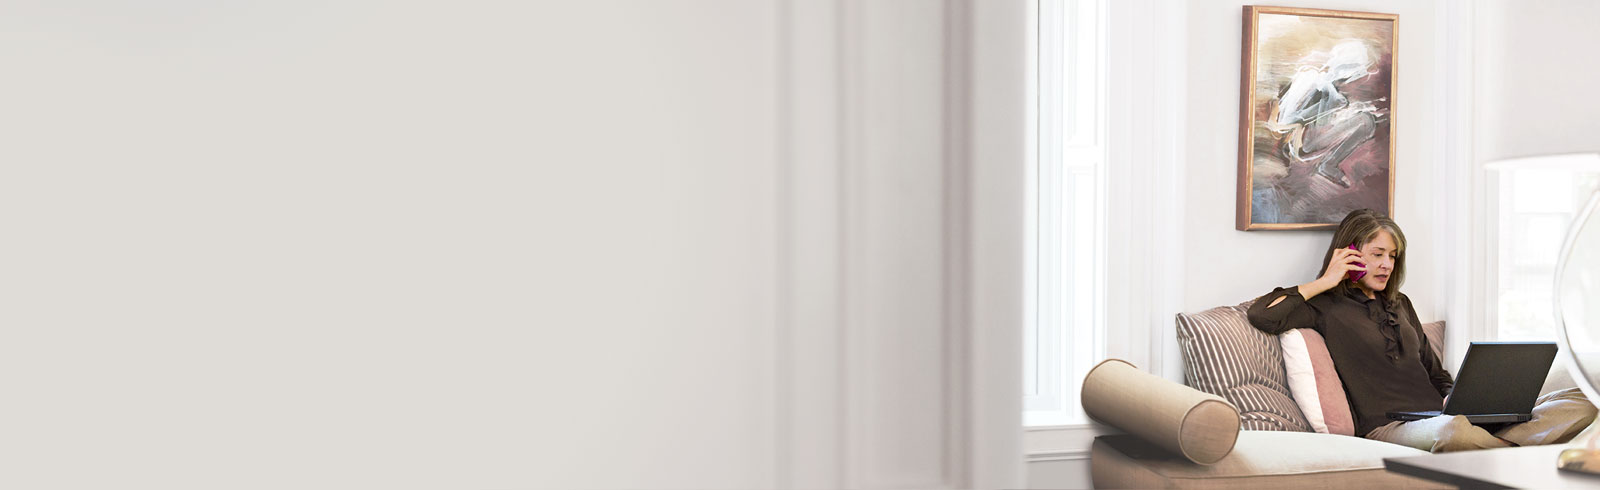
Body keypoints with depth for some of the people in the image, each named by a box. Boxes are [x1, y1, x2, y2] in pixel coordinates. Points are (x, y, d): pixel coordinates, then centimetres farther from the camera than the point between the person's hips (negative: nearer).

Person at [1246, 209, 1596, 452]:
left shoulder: (1400, 304, 28)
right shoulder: (1327, 307, 5)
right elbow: (1262, 315, -13)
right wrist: (1325, 282, -2)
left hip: (1436, 417, 8)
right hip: (1386, 427, -8)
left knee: (1579, 404, -10)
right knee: (1453, 431, -45)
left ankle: (1495, 448, -33)